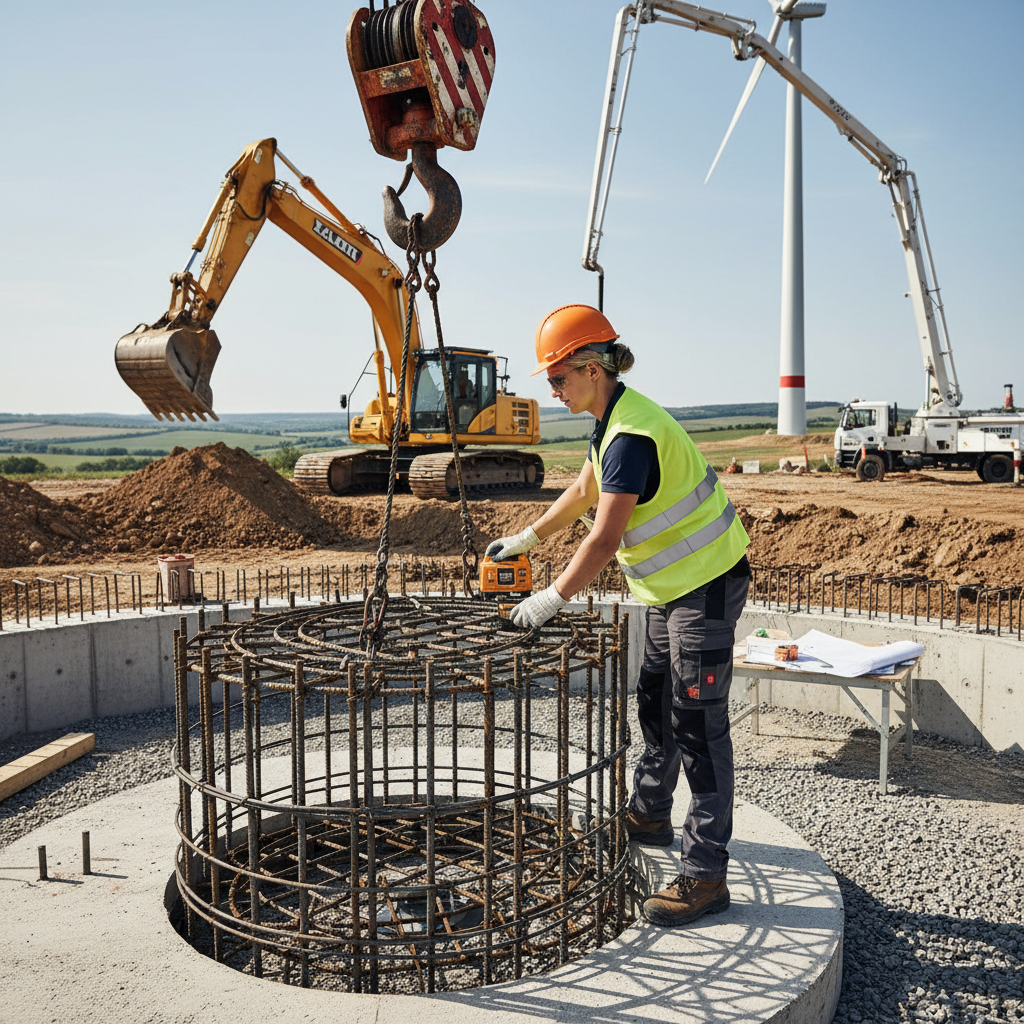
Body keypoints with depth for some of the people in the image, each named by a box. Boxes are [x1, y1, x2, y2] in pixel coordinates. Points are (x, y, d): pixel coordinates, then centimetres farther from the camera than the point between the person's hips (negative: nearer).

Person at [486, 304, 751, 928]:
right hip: (676, 585, 10)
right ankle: (650, 816, 41)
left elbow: (605, 539, -29)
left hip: (708, 584, -10)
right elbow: (584, 491, 22)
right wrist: (528, 539, 25)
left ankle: (706, 876, 2)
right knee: (656, 705, 22)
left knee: (699, 728, -7)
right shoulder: (614, 419, 8)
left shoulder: (632, 436, -25)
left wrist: (552, 600, -23)